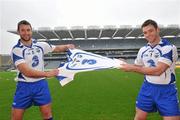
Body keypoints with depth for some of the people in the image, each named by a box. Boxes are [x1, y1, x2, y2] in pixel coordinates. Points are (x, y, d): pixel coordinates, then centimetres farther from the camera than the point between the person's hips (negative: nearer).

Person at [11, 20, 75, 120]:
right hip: (24, 86, -2)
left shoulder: (41, 45, 1)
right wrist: (47, 74, -20)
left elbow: (57, 48, 15)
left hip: (41, 84, 3)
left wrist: (67, 46, -4)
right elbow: (26, 72, -20)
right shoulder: (16, 50, -11)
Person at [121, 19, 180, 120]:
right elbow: (139, 67, 17)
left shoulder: (169, 48, -15)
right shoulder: (143, 50, 5)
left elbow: (157, 70, -25)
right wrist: (127, 65, -1)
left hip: (166, 90, -4)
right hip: (147, 88, 5)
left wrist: (133, 68, -21)